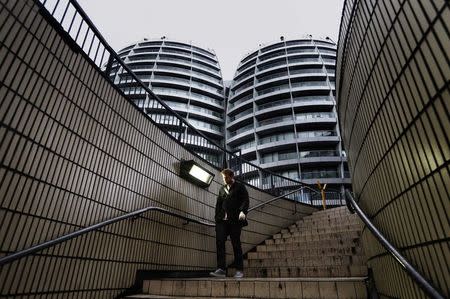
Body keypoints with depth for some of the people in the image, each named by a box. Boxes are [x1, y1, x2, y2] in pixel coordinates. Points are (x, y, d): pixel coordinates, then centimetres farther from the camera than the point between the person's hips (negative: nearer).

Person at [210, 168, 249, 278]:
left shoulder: (240, 187, 8)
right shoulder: (222, 189, 23)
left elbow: (245, 200, -3)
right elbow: (218, 204, 20)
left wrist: (243, 211, -20)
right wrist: (217, 217, 9)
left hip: (235, 220, -4)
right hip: (222, 220, 4)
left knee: (236, 244, -1)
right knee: (219, 242, -8)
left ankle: (239, 270, 10)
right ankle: (221, 269, -4)